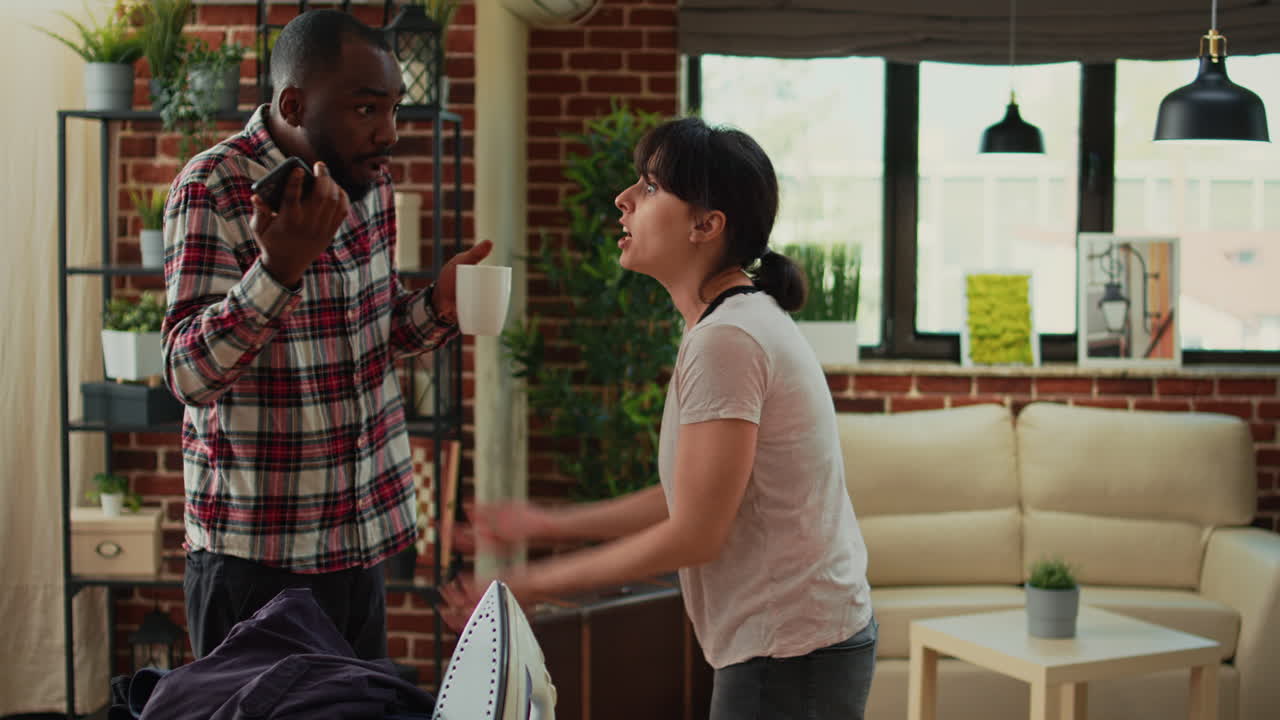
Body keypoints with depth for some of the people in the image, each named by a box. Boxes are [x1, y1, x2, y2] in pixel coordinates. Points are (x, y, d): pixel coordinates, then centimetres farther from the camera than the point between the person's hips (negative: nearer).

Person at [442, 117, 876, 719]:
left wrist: (533, 584, -11)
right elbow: (689, 498, 13)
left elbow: (694, 535, -19)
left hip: (790, 654, -9)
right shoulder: (738, 320, 11)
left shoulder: (727, 339, -20)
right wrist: (544, 524, 14)